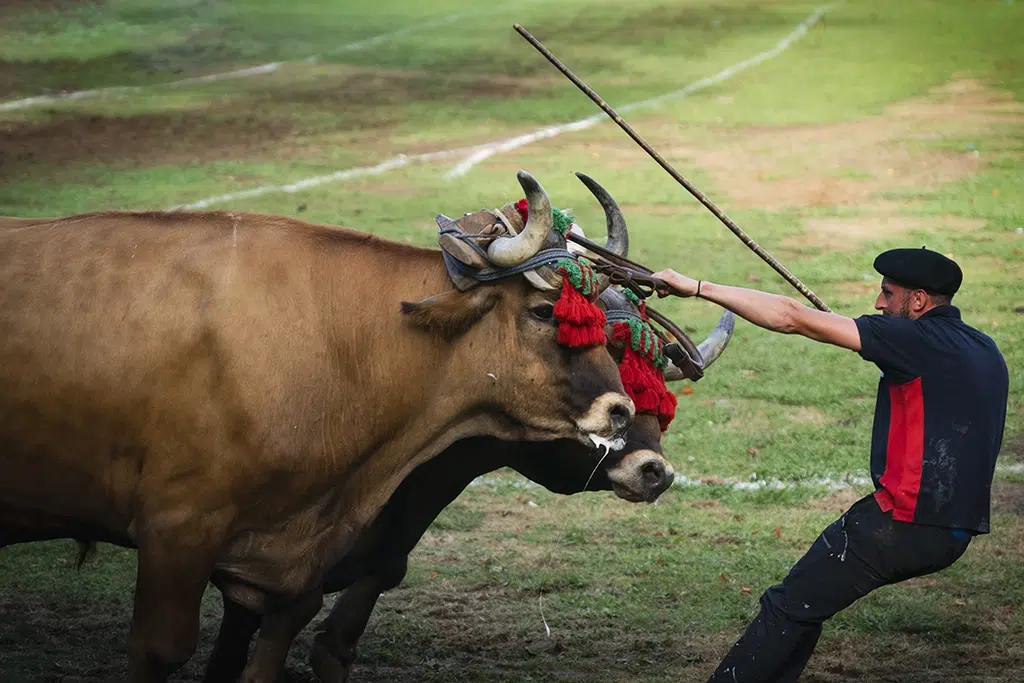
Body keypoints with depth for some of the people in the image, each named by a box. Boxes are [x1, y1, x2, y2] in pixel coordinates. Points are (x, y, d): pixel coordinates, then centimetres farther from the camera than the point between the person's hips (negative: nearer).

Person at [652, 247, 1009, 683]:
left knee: (788, 608, -1)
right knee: (809, 596, 22)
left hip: (904, 523, -9)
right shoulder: (985, 352, 11)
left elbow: (792, 318, -16)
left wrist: (697, 287, -14)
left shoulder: (918, 340, -13)